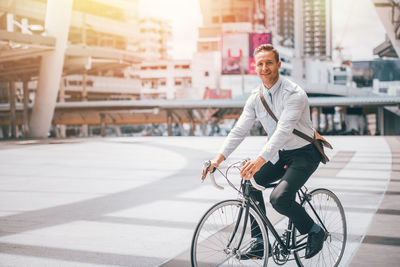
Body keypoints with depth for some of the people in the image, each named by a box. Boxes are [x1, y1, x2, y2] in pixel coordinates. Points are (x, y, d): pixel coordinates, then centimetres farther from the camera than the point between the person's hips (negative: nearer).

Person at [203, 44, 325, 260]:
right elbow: (239, 130, -4)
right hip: (281, 154, 8)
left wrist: (261, 159, -48)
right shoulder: (256, 97, -1)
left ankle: (314, 230, 2)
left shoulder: (294, 94, -23)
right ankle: (260, 242, 7)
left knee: (279, 198, -25)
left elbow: (284, 130, -36)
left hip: (304, 153, -8)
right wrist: (219, 158, -16)